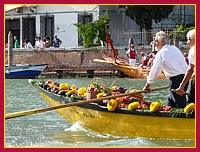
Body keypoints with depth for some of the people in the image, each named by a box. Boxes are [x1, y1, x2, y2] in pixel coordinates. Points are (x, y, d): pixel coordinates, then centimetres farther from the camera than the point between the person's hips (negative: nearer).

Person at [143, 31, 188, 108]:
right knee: (170, 103, 16)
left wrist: (147, 84, 9)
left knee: (180, 105, -8)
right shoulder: (175, 49, 16)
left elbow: (154, 70, -2)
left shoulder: (161, 53, -6)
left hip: (176, 79, -8)